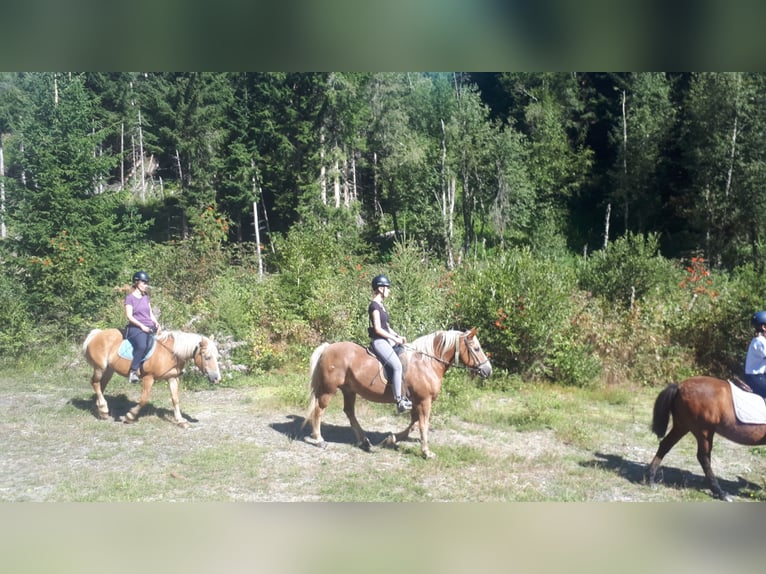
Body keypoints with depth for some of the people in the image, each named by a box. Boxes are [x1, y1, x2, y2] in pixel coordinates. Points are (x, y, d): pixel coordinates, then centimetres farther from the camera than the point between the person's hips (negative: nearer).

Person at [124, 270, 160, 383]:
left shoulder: (146, 297, 20)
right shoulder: (130, 297, 2)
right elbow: (129, 315, -7)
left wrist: (156, 323, 1)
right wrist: (141, 325, -19)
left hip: (150, 327, 7)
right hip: (135, 328, -7)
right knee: (142, 345, -35)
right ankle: (133, 371, -27)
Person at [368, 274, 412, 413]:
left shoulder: (381, 305, 17)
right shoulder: (374, 305, -12)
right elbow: (377, 329, -18)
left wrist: (398, 336, 6)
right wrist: (395, 339, -14)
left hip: (386, 340, 10)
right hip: (379, 341, -10)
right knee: (397, 365, -24)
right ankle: (399, 401, -22)